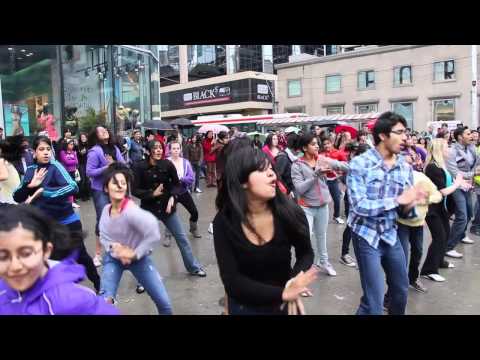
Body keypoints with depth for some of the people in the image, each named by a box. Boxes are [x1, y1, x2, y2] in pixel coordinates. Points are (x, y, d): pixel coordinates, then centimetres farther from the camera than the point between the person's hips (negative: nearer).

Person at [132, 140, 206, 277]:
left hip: (167, 207, 2)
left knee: (182, 237, 9)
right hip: (148, 209, -1)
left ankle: (193, 267, 28)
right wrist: (152, 194, -22)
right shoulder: (140, 167, -11)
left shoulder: (167, 164, -8)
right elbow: (135, 190, -9)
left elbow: (176, 183, 4)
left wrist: (172, 197, -13)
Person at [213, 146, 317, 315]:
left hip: (284, 305, 1)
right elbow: (232, 280, -21)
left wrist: (295, 279, -22)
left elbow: (306, 253, -3)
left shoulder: (289, 212, -20)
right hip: (244, 306, 0)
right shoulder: (224, 221, -20)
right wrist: (282, 293, -31)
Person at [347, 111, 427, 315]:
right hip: (366, 235, -6)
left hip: (391, 235, 6)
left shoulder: (405, 168, 0)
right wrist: (398, 200, -26)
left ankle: (395, 312, 49)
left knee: (401, 291, 21)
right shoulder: (359, 164, -15)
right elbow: (359, 206, -24)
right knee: (374, 302, -6)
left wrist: (409, 204, -20)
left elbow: (404, 212, 3)